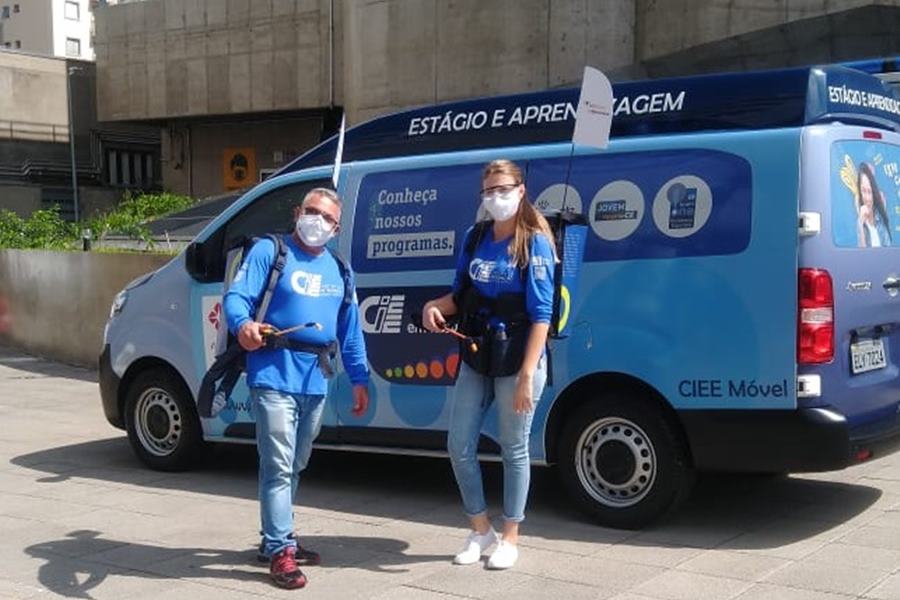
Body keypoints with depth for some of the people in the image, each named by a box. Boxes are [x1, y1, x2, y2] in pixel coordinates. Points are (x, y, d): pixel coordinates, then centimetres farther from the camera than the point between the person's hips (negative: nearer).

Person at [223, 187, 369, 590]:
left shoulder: (338, 270, 17)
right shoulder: (269, 251, -1)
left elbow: (351, 331, 20)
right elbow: (236, 296, -14)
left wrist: (359, 378, 16)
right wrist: (243, 324, -35)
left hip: (316, 380, 7)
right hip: (275, 375, -7)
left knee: (294, 467, 17)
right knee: (278, 466, -8)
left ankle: (277, 538, 30)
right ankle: (279, 550, -1)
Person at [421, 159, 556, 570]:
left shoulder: (534, 243, -10)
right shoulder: (475, 238, 7)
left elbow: (541, 315, -14)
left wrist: (526, 376, -21)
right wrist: (436, 306, -6)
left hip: (516, 361, -6)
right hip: (475, 358, 6)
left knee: (514, 450, 6)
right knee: (459, 447, 7)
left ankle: (510, 538, 23)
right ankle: (480, 531, 26)